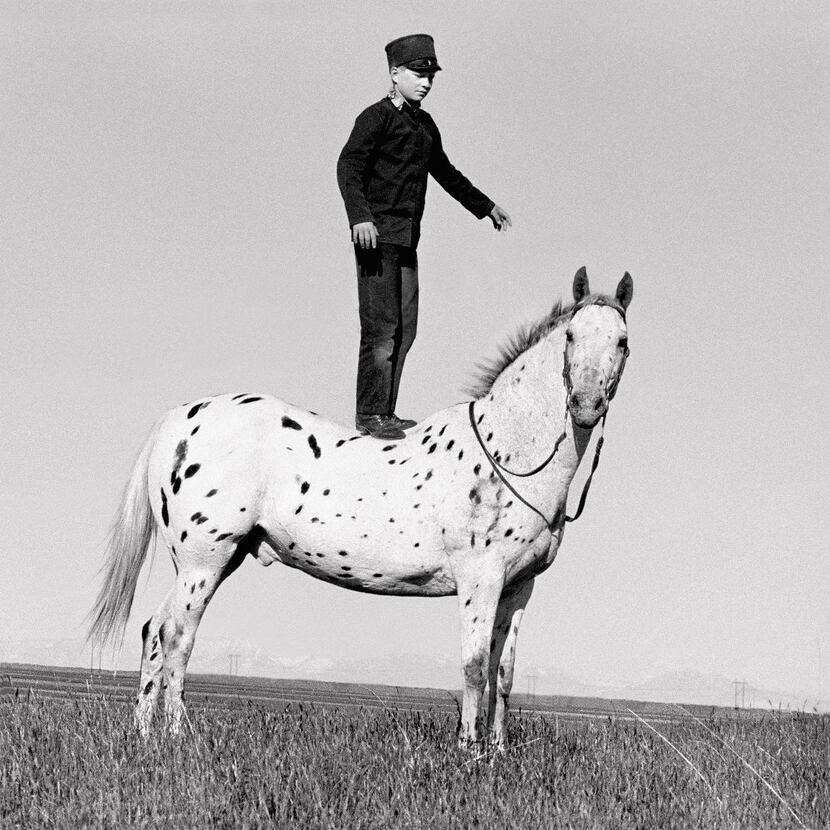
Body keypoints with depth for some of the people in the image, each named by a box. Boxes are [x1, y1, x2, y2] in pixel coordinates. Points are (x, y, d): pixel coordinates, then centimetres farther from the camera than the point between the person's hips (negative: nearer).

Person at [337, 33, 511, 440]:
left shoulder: (425, 125, 18)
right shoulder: (377, 117, -7)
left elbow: (444, 172, 34)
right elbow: (348, 166, -17)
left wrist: (485, 206, 42)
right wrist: (359, 216, -31)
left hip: (406, 241, 9)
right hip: (377, 236, -8)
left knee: (404, 329, 8)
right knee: (381, 328, -10)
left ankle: (386, 412, 13)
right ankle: (370, 415, -7)